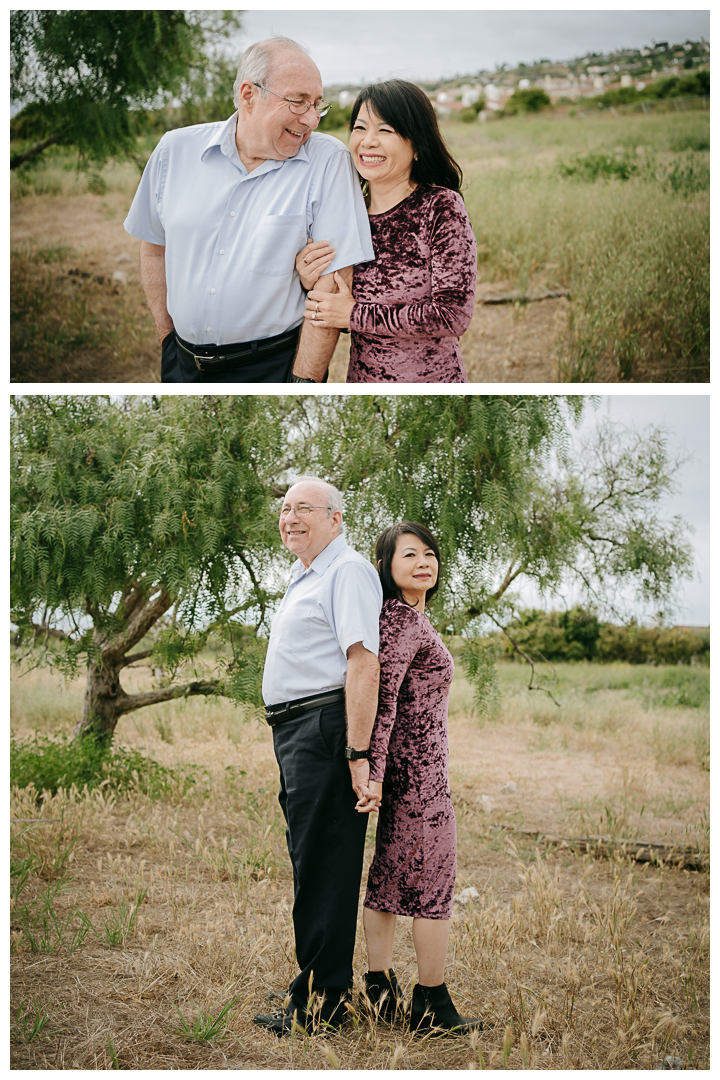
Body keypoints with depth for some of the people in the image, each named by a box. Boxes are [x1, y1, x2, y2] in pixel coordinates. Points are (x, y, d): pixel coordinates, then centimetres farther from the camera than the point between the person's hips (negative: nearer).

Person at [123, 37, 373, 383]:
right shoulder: (176, 150, 0)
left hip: (275, 367, -3)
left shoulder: (328, 161, -9)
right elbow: (155, 247, 12)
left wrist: (304, 383, -18)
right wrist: (168, 338, 9)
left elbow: (333, 280, -14)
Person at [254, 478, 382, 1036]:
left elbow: (363, 663, -20)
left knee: (324, 869, -6)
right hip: (294, 735, 10)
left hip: (325, 732, -10)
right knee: (310, 864, 15)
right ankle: (316, 994, 24)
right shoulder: (304, 578, 22)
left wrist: (357, 753, -26)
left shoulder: (349, 572, -10)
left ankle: (320, 1006, 1)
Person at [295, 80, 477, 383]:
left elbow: (454, 315, -21)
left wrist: (354, 315, -18)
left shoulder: (442, 207, -14)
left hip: (431, 381, -4)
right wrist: (311, 287, -14)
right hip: (361, 381, 4)